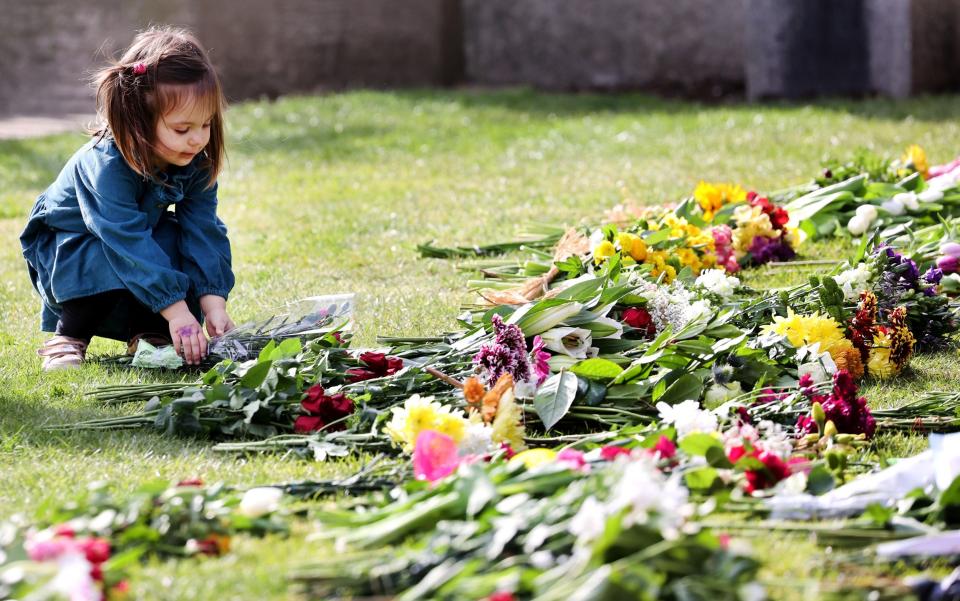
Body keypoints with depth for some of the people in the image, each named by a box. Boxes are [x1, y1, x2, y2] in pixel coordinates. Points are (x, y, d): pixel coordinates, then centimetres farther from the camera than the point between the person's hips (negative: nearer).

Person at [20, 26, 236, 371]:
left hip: (139, 242, 6)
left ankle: (148, 332, -4)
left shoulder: (195, 162, -17)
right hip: (68, 249, -6)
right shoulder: (106, 164, -36)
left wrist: (213, 303, -31)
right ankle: (68, 338, -13)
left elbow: (203, 230, -19)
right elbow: (128, 242, -42)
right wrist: (175, 309, -46)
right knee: (112, 265, -37)